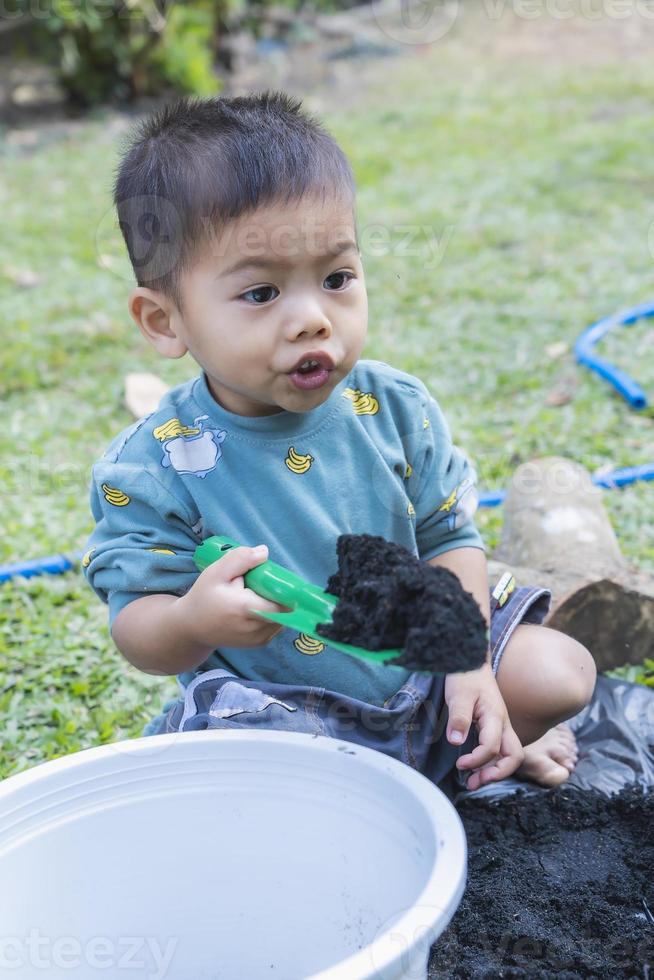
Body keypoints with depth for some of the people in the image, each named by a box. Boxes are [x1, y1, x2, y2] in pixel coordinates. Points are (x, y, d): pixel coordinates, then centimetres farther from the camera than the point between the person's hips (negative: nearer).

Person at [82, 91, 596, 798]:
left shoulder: (395, 407, -8)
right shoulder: (153, 468, -18)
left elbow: (449, 539, 1)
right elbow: (136, 625, -14)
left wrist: (470, 662, -11)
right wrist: (192, 621, -38)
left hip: (417, 663, 3)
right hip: (274, 706, -2)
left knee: (562, 673, -6)